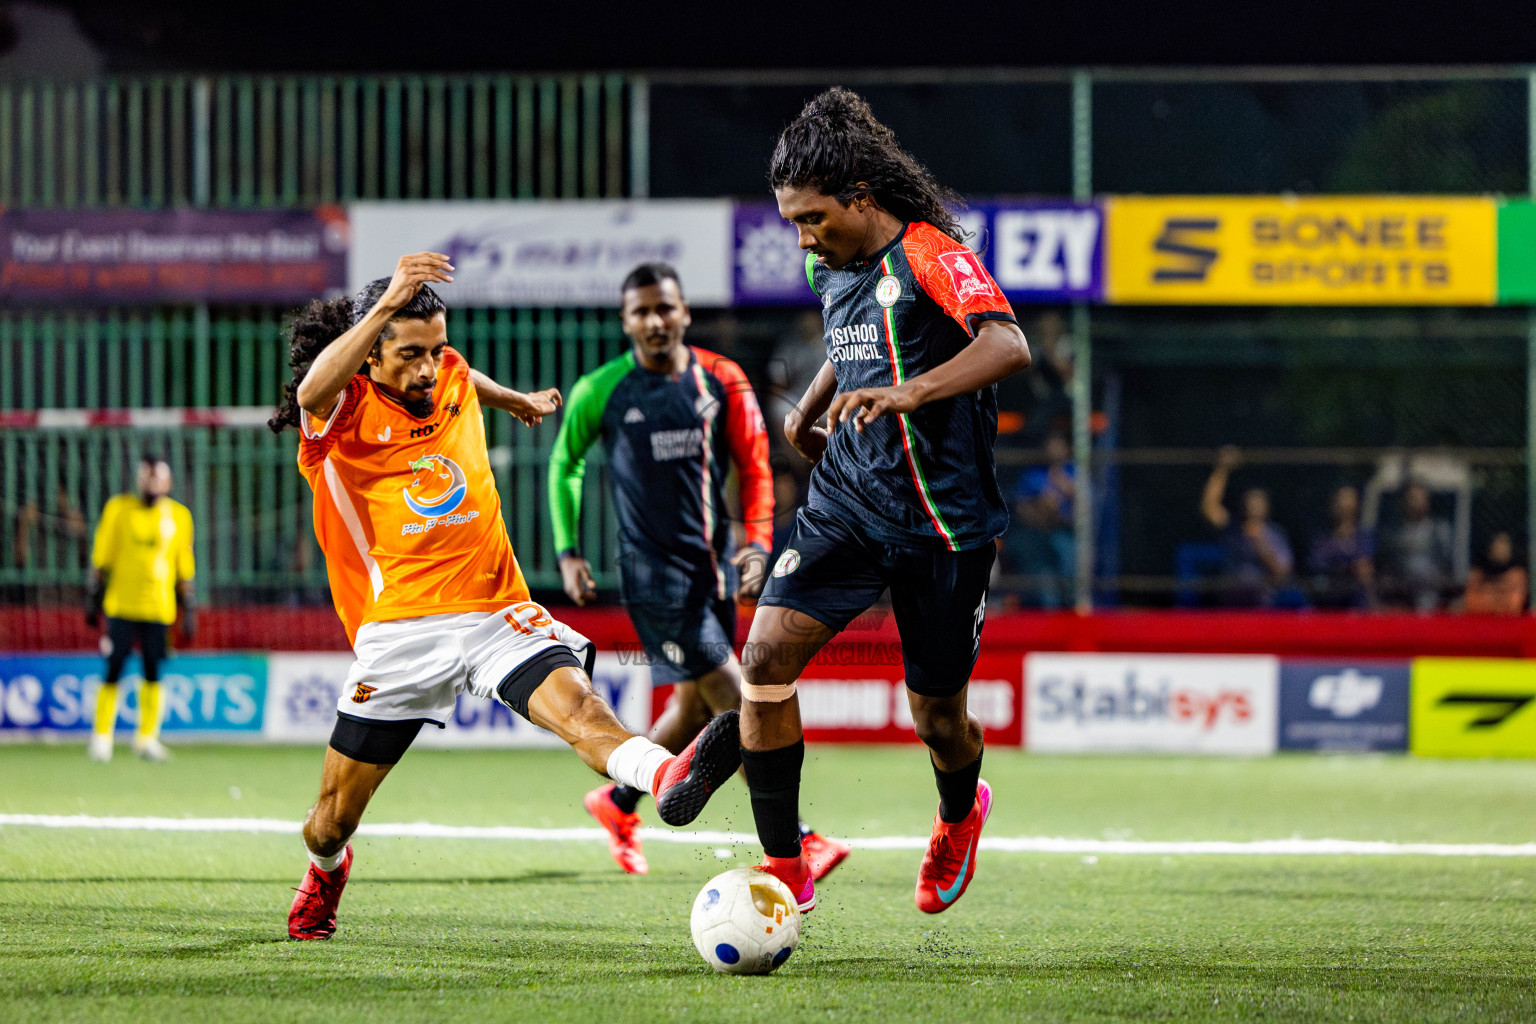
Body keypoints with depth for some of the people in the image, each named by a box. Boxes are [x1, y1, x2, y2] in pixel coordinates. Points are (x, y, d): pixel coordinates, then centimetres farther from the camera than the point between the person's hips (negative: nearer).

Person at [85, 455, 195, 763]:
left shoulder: (179, 515, 8)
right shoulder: (118, 508, 4)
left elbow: (184, 568, 12)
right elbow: (101, 556, 7)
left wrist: (188, 610, 10)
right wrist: (93, 598, 5)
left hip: (159, 607, 1)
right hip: (121, 604, -1)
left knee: (153, 673, -1)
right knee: (113, 671, -5)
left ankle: (147, 737, 11)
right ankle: (101, 736, 5)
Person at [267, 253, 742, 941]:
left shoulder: (451, 378, 10)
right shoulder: (345, 413, -7)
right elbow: (314, 390, -33)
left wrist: (516, 400, 54)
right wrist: (387, 303, -41)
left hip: (495, 613, 3)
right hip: (400, 630, -3)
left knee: (577, 704, -29)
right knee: (334, 818, 7)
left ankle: (668, 778, -58)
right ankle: (326, 872, 43)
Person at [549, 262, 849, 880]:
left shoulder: (722, 382, 3)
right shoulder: (600, 391, -3)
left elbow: (753, 466, 7)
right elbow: (564, 464, 11)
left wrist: (757, 540, -8)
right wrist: (568, 550, 6)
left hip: (715, 563, 5)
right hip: (652, 569, -5)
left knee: (695, 708, 12)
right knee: (733, 699, -12)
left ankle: (616, 803, 37)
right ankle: (794, 839, -13)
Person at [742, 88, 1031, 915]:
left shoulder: (930, 254, -14)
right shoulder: (832, 267, 10)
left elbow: (1008, 347, -31)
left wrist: (908, 392, -44)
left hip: (942, 519, -6)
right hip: (844, 500, 6)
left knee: (936, 715, 6)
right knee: (766, 654, -15)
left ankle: (959, 816, 43)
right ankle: (783, 868, -8)